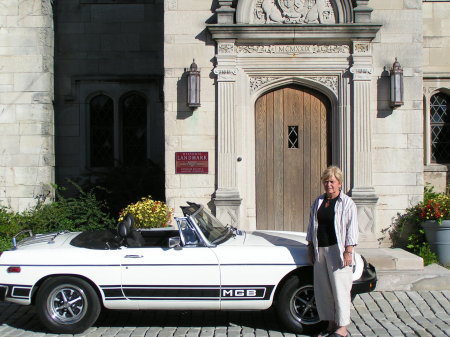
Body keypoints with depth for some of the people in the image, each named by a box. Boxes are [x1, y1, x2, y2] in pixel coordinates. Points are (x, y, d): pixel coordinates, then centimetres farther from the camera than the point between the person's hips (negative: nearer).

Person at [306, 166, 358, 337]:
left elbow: (352, 228, -8)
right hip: (320, 250, 6)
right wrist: (310, 248, 12)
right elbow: (312, 226, 18)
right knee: (323, 289, 8)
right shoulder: (318, 202, 14)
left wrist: (348, 251, -15)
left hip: (337, 250, -6)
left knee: (340, 288, -3)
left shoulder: (347, 203, -3)